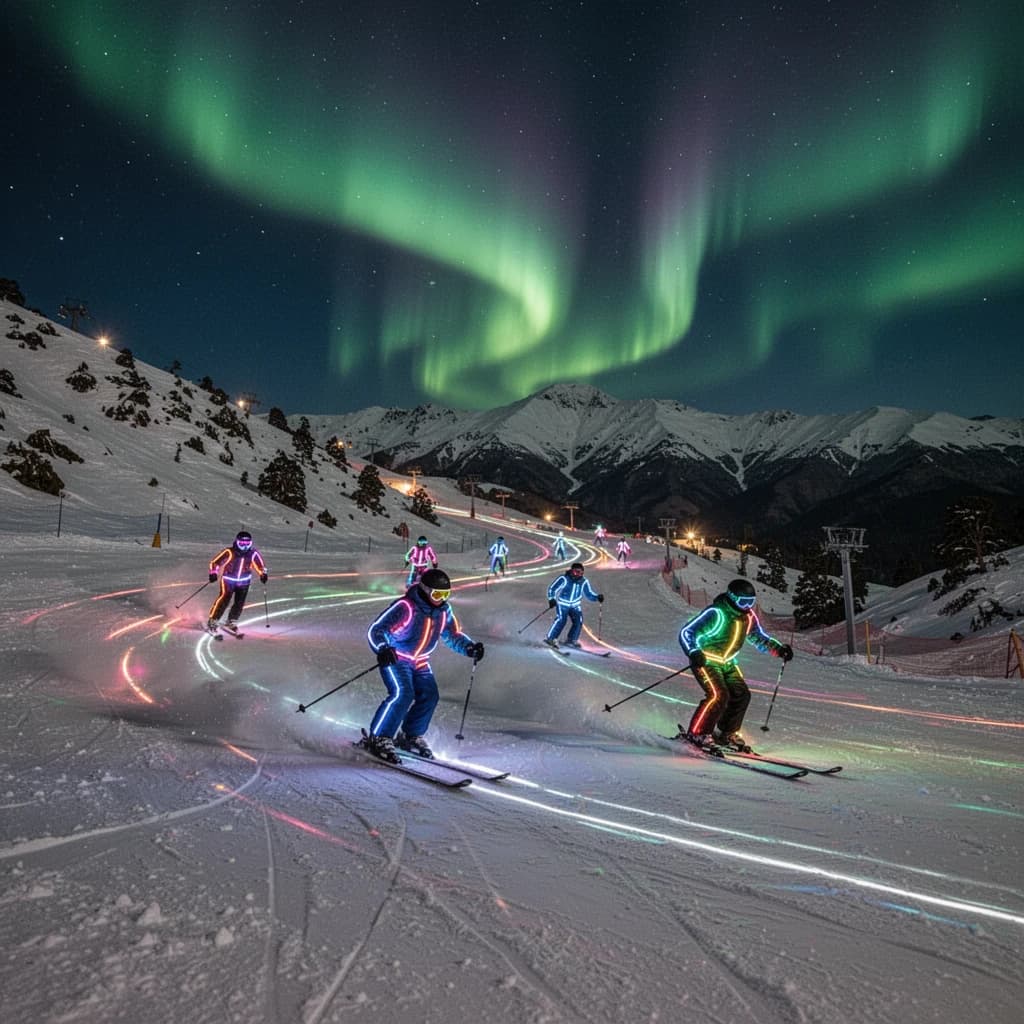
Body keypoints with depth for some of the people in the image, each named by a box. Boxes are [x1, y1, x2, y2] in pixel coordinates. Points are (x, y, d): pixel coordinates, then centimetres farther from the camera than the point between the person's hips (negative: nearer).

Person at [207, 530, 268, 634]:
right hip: (229, 579, -3)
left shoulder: (253, 554, -8)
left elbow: (261, 565, 5)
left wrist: (263, 574, -10)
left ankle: (231, 622, 18)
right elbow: (214, 562, -9)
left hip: (244, 582, 3)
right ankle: (213, 621, -9)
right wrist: (213, 573, -19)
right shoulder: (229, 552, -16)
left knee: (240, 603, -1)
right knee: (224, 598, -19)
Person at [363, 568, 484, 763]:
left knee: (429, 695, -3)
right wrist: (383, 649, -47)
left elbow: (453, 635, 9)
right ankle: (378, 739, -11)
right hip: (395, 658, -7)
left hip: (420, 662, 7)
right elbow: (376, 629, -27)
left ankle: (410, 736, 17)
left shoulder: (444, 611, -4)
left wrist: (469, 648, -10)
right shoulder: (405, 607, -26)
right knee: (402, 694, -23)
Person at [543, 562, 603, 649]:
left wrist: (598, 597, -15)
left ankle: (571, 640, 7)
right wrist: (552, 599, -24)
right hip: (563, 604, -4)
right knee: (561, 620, -23)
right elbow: (552, 589, -9)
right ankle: (550, 638, -18)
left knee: (578, 621, -11)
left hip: (575, 606, 4)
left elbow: (589, 594, 3)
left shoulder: (583, 582, -2)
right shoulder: (564, 579, -14)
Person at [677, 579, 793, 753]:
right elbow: (686, 632, -25)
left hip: (727, 662, 8)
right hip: (705, 660, -7)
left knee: (741, 695, 0)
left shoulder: (749, 616, -2)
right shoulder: (715, 613, -25)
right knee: (718, 696, -20)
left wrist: (779, 649, -2)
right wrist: (693, 652, -41)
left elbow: (759, 638, 14)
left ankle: (728, 734, 19)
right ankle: (697, 734, -7)